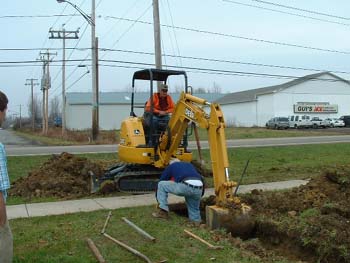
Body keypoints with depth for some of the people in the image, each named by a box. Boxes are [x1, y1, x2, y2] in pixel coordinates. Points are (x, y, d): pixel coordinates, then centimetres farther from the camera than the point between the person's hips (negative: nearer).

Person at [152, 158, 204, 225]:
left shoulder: (170, 166, 29)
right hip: (199, 189, 5)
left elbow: (161, 181, 33)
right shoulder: (189, 165, 39)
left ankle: (163, 212, 15)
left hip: (186, 186, -4)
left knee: (162, 185, 17)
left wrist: (159, 202, 44)